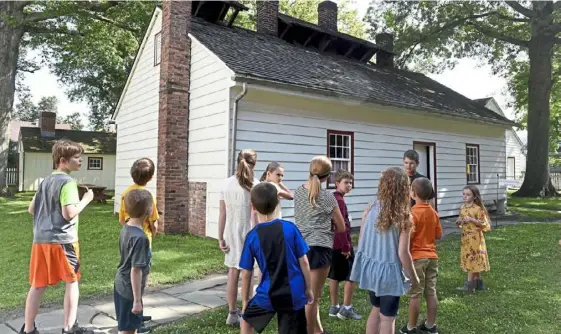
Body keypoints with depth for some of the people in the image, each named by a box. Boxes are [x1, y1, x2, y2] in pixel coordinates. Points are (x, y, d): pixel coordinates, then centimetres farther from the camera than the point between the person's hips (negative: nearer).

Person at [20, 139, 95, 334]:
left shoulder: (45, 181, 13)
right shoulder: (67, 182, -12)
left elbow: (31, 209, 17)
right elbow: (69, 213, -20)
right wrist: (85, 200, -7)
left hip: (40, 240, 7)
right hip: (63, 240, -7)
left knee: (38, 285, 13)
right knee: (72, 281, 7)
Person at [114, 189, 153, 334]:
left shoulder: (125, 228, 0)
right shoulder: (140, 237, -27)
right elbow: (136, 270, -25)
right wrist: (137, 300, -19)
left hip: (120, 285, 8)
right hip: (129, 290, -8)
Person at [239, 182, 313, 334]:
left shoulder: (252, 236, -8)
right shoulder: (290, 228, -8)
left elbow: (246, 274, -1)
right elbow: (304, 262, -4)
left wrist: (245, 301, 13)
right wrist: (308, 289, 10)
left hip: (268, 295, 0)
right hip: (294, 294, 1)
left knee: (246, 319, 28)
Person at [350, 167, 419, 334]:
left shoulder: (370, 209, -6)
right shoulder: (403, 217, -18)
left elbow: (360, 242, 1)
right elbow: (403, 253, -16)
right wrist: (413, 277, -1)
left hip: (370, 267, 5)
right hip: (389, 271, -4)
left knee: (376, 309, 25)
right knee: (387, 317, 12)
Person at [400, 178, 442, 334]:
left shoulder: (413, 212, -16)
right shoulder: (433, 212, 5)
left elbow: (408, 237, -19)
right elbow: (438, 235, 12)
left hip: (417, 257, -6)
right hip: (432, 256, 7)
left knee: (415, 294, 2)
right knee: (431, 293, 12)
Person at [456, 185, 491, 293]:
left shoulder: (478, 209, -13)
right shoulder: (462, 208, 7)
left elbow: (484, 223, -12)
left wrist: (471, 219, -22)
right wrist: (459, 221, -3)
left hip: (475, 237, -7)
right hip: (465, 237, 7)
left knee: (472, 259, -5)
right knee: (473, 260, 13)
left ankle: (469, 284, -1)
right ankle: (478, 282, 22)